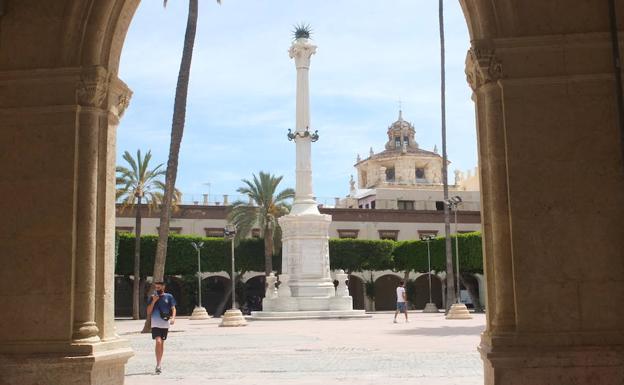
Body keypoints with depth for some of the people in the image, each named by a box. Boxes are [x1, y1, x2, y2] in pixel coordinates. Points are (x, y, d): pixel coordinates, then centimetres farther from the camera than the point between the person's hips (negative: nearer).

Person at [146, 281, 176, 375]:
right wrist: (153, 301, -9)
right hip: (155, 324, -1)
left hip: (165, 324, 1)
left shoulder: (169, 297, 5)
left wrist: (173, 318, -13)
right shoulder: (153, 297, 6)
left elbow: (173, 309, 5)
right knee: (158, 341, -18)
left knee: (162, 343, 10)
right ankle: (158, 365, -17)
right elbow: (148, 312, 3)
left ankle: (159, 364, 23)